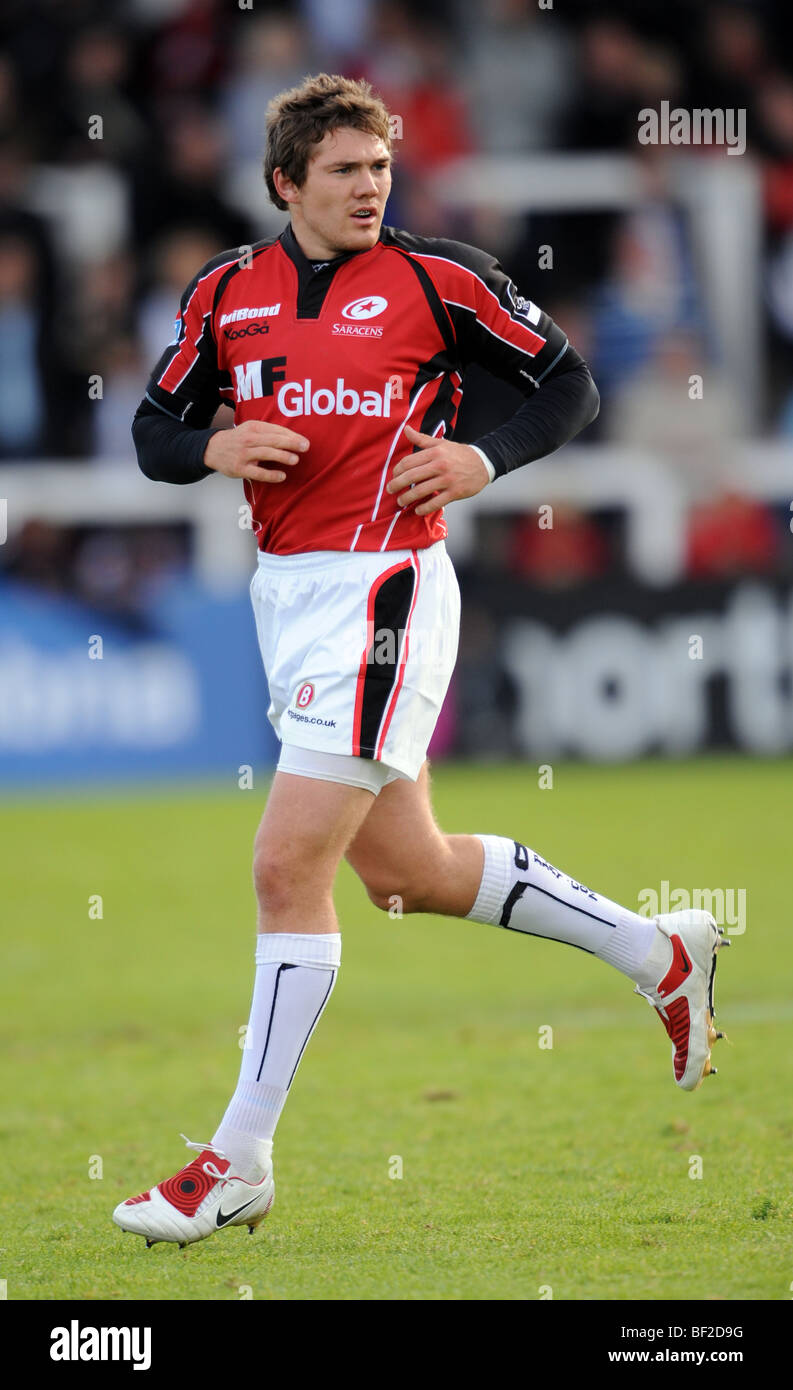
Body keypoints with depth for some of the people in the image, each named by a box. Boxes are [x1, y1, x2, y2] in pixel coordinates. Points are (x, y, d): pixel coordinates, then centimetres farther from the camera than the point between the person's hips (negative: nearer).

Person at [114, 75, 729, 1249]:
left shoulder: (437, 277, -5)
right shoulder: (227, 292, 8)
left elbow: (569, 384, 3)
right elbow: (155, 432, 14)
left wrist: (483, 461, -13)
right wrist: (214, 450, -8)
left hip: (381, 592, -7)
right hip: (286, 590, 7)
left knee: (288, 867, -10)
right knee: (407, 869, 15)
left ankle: (240, 1160, -4)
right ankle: (659, 954, 32)